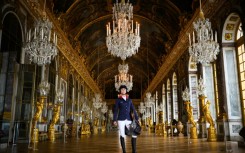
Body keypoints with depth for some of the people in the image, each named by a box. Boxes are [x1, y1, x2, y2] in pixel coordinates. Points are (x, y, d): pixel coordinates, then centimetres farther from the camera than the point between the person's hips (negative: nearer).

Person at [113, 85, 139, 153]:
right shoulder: (118, 100, 4)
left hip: (128, 119, 3)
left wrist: (137, 119, 2)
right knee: (122, 135, -1)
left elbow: (133, 109, 9)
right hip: (121, 119, -3)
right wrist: (114, 120, -7)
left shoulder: (129, 100, 13)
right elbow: (115, 110, 1)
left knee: (134, 134, -6)